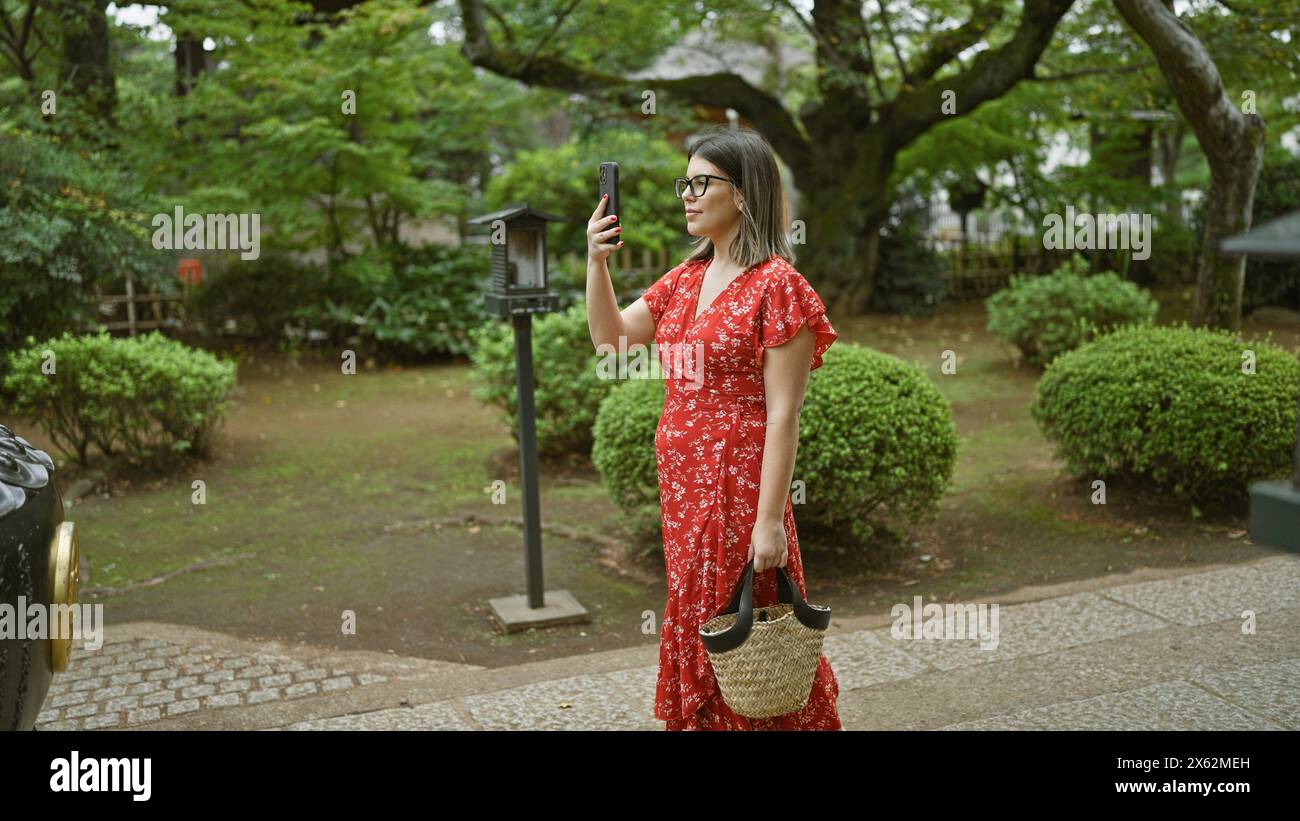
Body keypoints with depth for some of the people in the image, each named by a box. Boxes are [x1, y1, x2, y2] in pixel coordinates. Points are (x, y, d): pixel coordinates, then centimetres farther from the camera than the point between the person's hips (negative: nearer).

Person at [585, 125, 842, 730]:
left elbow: (783, 415, -16)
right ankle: (700, 719, 35)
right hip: (681, 478, 8)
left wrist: (771, 520, -19)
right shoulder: (687, 277, 10)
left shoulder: (776, 284, -13)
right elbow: (609, 338, 14)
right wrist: (596, 261, 0)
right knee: (693, 618, 18)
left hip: (740, 480, -7)